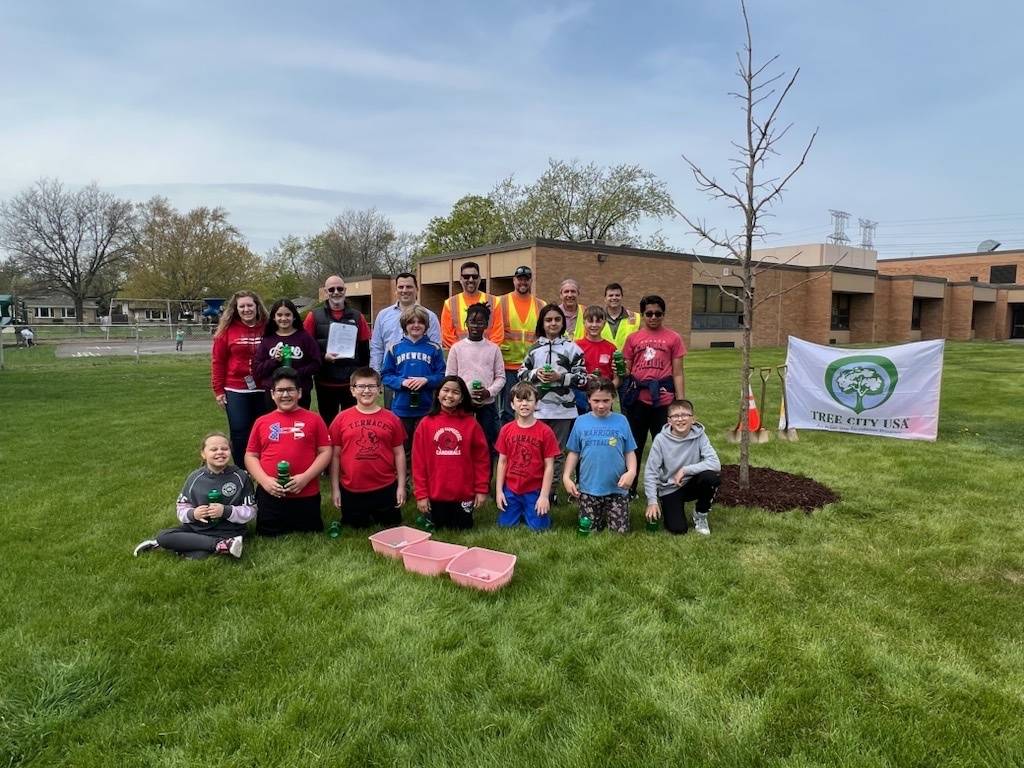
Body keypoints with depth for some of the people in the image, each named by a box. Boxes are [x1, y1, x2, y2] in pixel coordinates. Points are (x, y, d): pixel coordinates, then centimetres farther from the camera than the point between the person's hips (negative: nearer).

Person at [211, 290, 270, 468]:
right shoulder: (227, 329, -2)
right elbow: (218, 361, 1)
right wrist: (218, 390, -1)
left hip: (263, 390, 1)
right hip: (236, 390, -1)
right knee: (239, 433, 4)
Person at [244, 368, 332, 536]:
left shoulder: (314, 419, 2)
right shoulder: (262, 422, 7)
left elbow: (326, 452, 0)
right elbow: (251, 456, 8)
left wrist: (305, 477, -12)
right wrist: (265, 480, -8)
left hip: (306, 494, -1)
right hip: (270, 494, 1)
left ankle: (301, 524, 37)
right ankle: (283, 527, 38)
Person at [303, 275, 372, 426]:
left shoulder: (357, 316, 6)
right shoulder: (314, 316, 1)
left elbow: (365, 349, 8)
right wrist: (323, 357, -17)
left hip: (352, 382, 1)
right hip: (325, 383, -1)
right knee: (328, 423, 11)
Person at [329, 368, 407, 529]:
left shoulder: (391, 419, -1)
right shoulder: (341, 419, -3)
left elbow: (399, 454, 3)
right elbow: (335, 455, 1)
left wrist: (401, 486, 1)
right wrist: (335, 488, 1)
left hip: (385, 488, 0)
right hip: (351, 490, 0)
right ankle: (364, 519, 45)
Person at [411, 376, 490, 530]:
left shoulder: (471, 423, -4)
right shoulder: (426, 424, -2)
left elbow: (481, 458, -1)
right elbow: (419, 462, -2)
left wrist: (481, 489, -3)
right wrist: (421, 493, -4)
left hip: (464, 493, 0)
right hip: (435, 494, 0)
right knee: (439, 529, 12)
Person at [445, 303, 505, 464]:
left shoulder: (493, 348, 3)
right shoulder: (457, 348, 1)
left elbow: (500, 377, 3)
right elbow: (450, 377, 1)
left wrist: (489, 392, -13)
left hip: (487, 404, 1)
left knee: (488, 445, 7)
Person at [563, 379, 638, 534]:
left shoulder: (621, 421, -3)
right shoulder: (581, 422, -1)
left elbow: (629, 451, 1)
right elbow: (574, 452, 5)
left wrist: (632, 471, -15)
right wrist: (566, 476, -3)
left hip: (617, 489, 0)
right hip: (588, 489, 1)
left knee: (620, 531, 2)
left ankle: (608, 513, 33)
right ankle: (601, 514, 36)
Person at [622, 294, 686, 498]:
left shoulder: (673, 338, 2)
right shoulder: (632, 338, 5)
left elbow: (677, 374, 2)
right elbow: (626, 370, 11)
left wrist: (681, 403, -2)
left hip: (664, 399, -1)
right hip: (638, 399, 1)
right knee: (634, 445, 10)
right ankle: (629, 489, 23)